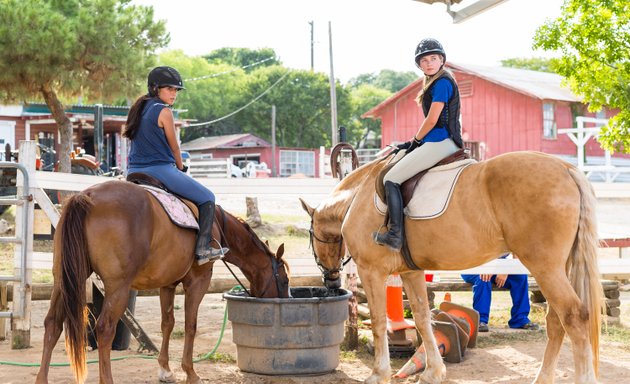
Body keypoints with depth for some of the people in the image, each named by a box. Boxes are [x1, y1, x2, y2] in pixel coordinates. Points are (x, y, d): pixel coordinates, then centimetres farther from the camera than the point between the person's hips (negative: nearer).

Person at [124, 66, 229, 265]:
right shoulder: (164, 111, -9)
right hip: (160, 169, -8)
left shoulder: (138, 108, 15)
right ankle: (203, 248, -7)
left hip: (134, 171, 8)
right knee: (207, 198, 2)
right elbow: (174, 147, -2)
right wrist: (181, 167, 18)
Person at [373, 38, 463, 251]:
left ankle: (395, 235, -15)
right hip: (445, 142, 11)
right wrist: (413, 142, 16)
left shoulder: (442, 83, -12)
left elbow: (432, 120, -15)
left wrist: (415, 141, -1)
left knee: (391, 179, -11)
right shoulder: (435, 83, 20)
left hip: (439, 143, -11)